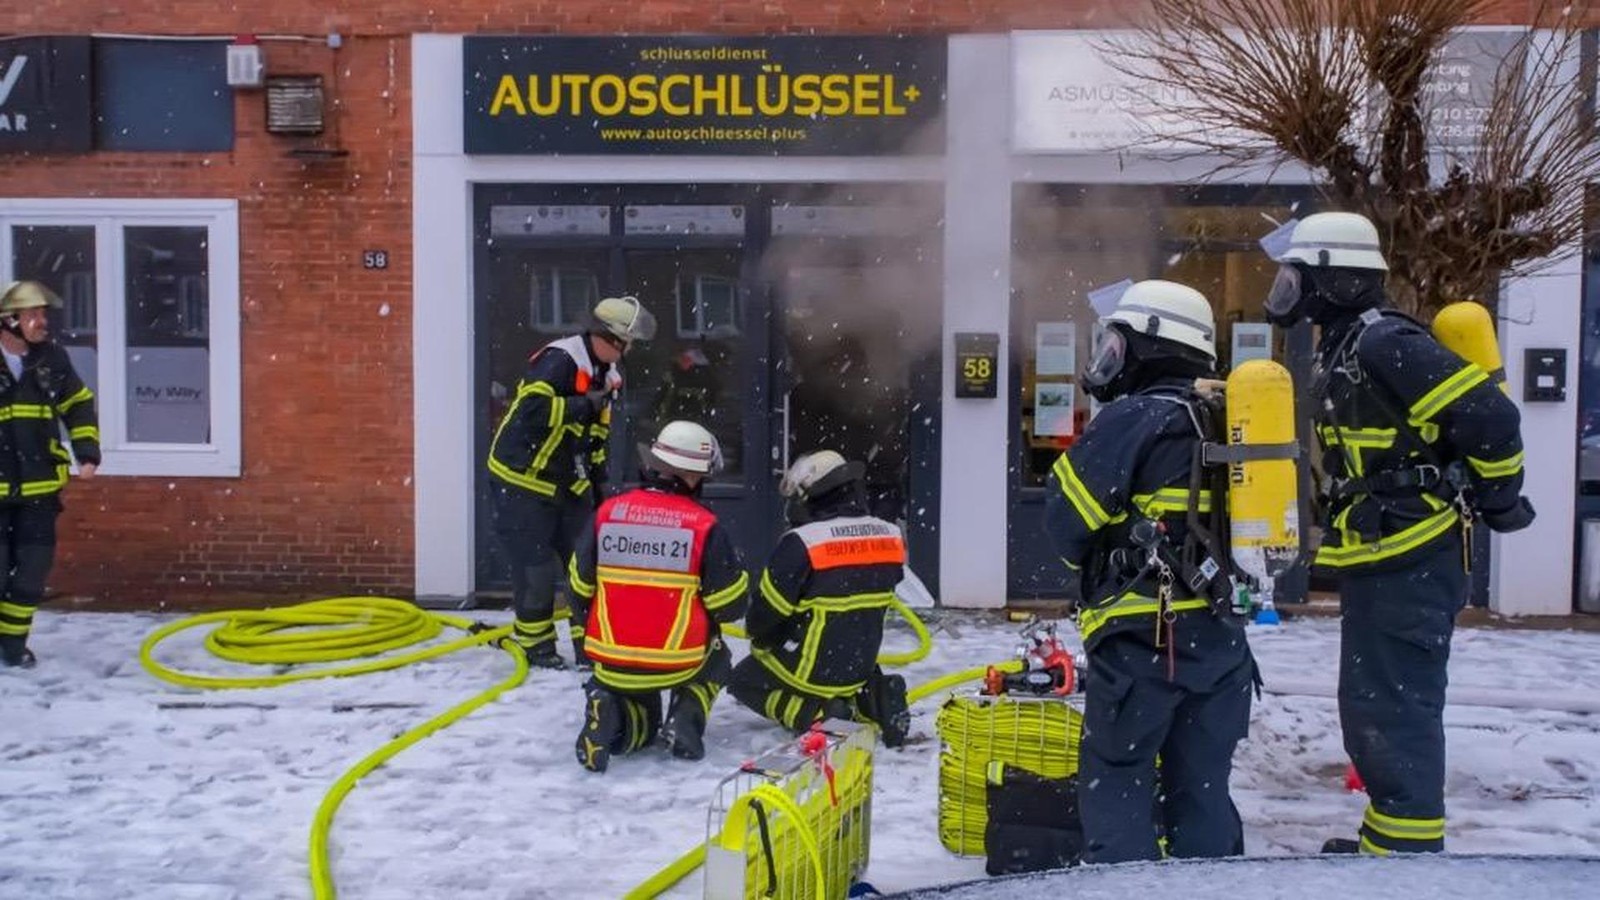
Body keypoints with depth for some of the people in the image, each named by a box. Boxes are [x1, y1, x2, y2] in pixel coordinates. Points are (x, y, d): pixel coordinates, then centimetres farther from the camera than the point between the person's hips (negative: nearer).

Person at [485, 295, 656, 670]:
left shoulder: (606, 373, 9)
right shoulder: (560, 360, -20)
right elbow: (532, 408, -33)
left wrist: (598, 481, 17)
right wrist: (583, 405, -25)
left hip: (568, 483, 8)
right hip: (522, 479, -8)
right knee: (536, 567, -2)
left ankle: (590, 641, 16)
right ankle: (535, 644, 15)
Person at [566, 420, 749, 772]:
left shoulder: (607, 513, -2)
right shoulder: (704, 525, -10)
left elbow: (580, 589, 6)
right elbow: (731, 605, -5)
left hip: (612, 667, 2)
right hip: (679, 664, -2)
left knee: (639, 726, 30)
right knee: (716, 658, 33)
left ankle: (608, 713, -6)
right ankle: (685, 720, 5)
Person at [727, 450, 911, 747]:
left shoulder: (801, 543, -23)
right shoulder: (890, 536, -4)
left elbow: (769, 609, -15)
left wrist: (759, 640, 7)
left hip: (807, 669, -5)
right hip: (860, 667, 5)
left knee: (743, 681, 19)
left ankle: (815, 713, -5)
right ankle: (871, 701, 3)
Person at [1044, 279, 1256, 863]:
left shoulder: (1134, 418, -11)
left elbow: (1065, 516, -10)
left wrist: (1095, 569, 8)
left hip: (1143, 637, -7)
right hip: (1220, 634, 7)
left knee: (1116, 780, 1)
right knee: (1202, 784, 14)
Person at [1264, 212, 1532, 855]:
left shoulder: (1385, 344, -19)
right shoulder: (1345, 349, 15)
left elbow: (1490, 416, -22)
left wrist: (1498, 499, -10)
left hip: (1408, 564, -11)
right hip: (1379, 560, 11)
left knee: (1395, 710, -8)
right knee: (1370, 708, 17)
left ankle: (1410, 851, -1)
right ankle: (1386, 838, 29)